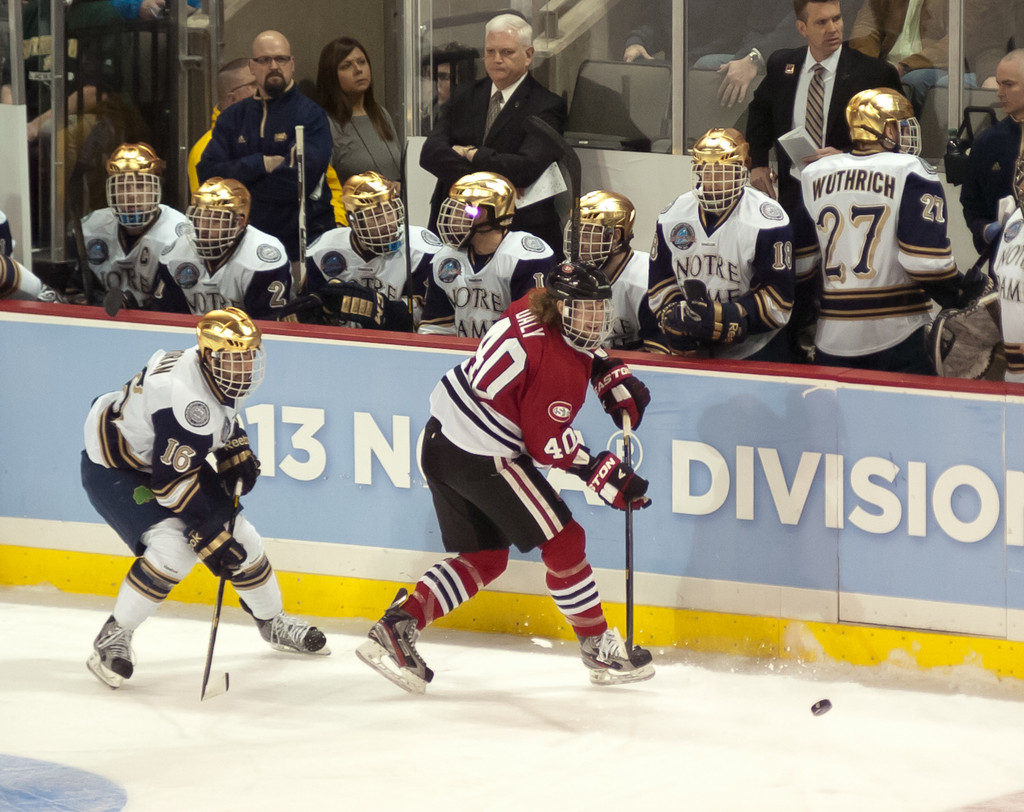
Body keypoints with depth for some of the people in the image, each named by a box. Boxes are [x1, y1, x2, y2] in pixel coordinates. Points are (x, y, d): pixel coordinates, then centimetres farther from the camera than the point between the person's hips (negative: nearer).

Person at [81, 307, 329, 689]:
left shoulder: (218, 374, -9)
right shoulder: (188, 400, -36)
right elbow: (172, 483, -33)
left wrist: (238, 456, 3)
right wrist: (211, 540, -29)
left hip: (171, 456, 9)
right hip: (113, 470, -9)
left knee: (239, 535, 9)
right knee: (173, 548, -28)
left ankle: (273, 622, 33)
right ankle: (113, 638, -13)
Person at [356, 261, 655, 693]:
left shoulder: (534, 308, 5)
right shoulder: (559, 368, -21)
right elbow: (548, 444, -17)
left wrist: (611, 374, 17)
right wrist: (606, 476, -11)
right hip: (483, 458, -9)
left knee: (484, 559, 17)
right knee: (563, 541, 2)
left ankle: (399, 624, 7)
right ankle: (600, 649, 11)